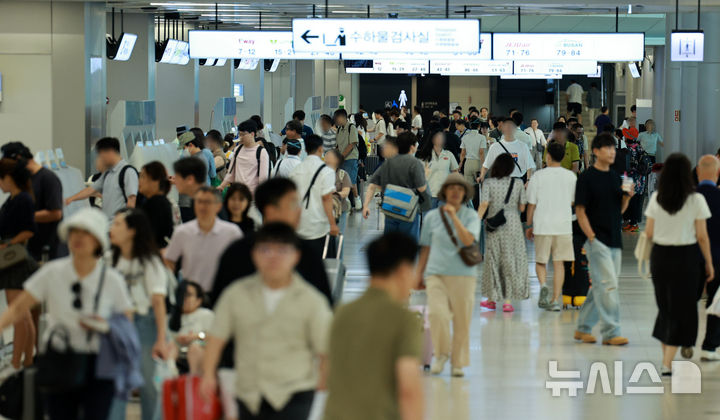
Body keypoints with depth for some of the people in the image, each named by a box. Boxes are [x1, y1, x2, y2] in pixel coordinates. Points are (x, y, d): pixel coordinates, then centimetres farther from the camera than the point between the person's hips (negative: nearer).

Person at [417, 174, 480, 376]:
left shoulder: (471, 216, 4)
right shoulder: (432, 217, 9)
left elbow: (468, 240, -14)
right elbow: (425, 248, 16)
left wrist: (454, 216, -16)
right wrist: (419, 273, 15)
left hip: (463, 275, 0)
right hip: (436, 273, 0)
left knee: (461, 320, 2)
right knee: (438, 314, -18)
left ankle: (458, 363, 17)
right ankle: (442, 354, 5)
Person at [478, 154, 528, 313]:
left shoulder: (489, 183, -4)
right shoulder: (518, 184, -2)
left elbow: (484, 205, -11)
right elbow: (522, 208, 1)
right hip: (513, 226, 0)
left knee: (493, 260, 12)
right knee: (511, 261, 5)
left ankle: (492, 299, 19)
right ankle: (508, 301, 2)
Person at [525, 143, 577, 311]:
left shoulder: (539, 176, -5)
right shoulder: (571, 176, 2)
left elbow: (532, 203, -3)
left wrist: (529, 225, 7)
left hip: (542, 225, -2)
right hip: (564, 224, 2)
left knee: (540, 261, 12)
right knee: (559, 262, 7)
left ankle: (543, 285, -16)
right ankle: (556, 299, 4)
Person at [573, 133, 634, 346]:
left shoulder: (615, 177, 14)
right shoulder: (587, 177, -7)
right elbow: (580, 210, -9)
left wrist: (627, 196, -3)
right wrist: (591, 238, -14)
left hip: (614, 241, 7)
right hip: (597, 239, -7)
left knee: (600, 287, 11)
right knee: (608, 286, -12)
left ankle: (583, 328, 21)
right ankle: (611, 332, -10)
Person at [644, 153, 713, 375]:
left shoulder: (656, 198, -1)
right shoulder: (696, 200, -9)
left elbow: (649, 233, 3)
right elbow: (702, 236, -7)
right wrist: (709, 263, 3)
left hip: (660, 255, 3)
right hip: (686, 257, -3)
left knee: (665, 306, 19)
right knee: (681, 309, 3)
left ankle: (666, 354, 29)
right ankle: (667, 363, -4)